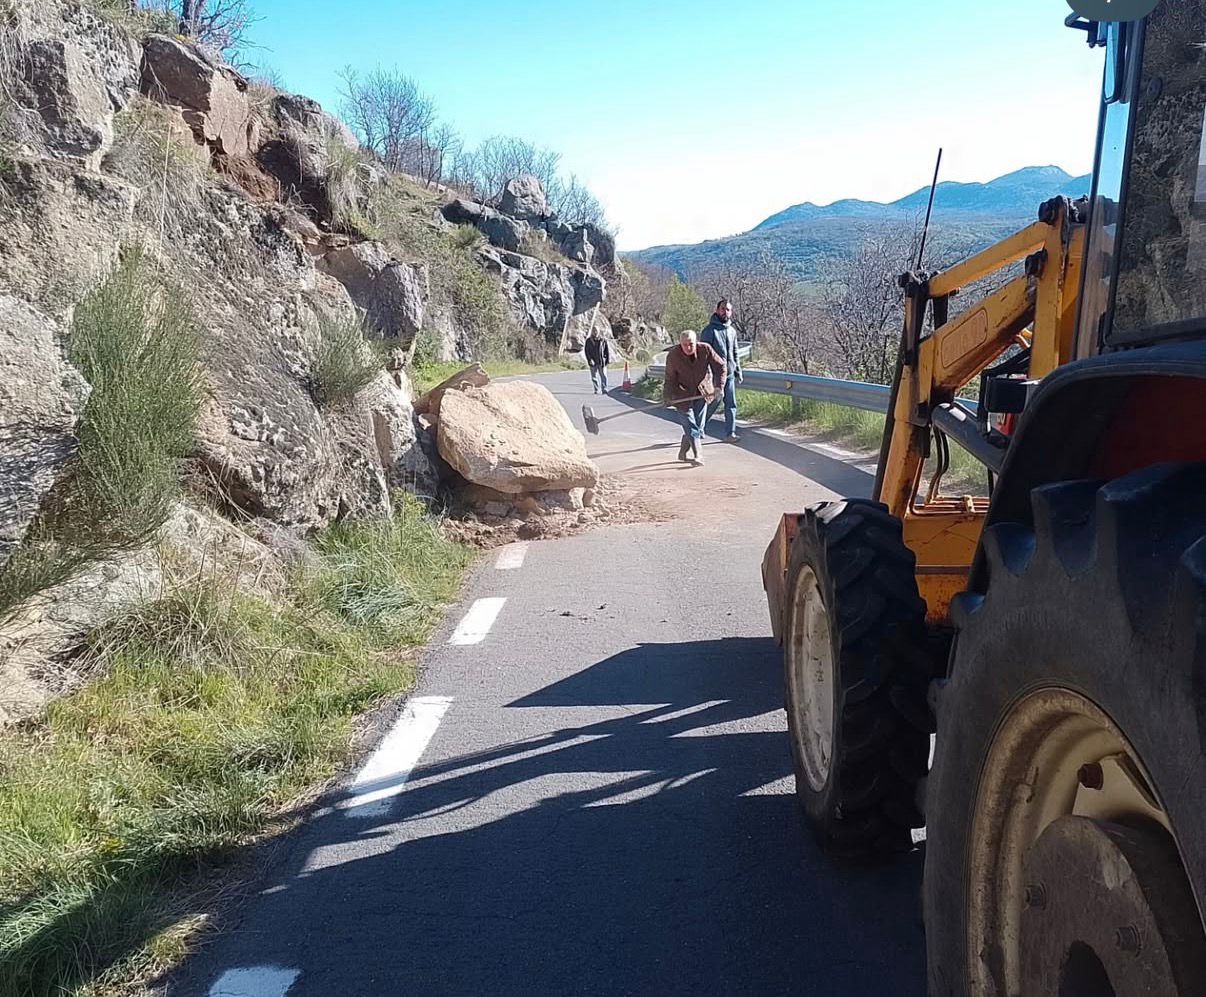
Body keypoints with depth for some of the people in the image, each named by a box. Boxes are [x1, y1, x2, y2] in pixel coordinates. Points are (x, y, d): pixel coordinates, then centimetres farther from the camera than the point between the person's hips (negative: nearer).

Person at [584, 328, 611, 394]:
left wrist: (608, 359, 0)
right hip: (593, 362, 1)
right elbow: (587, 351, -3)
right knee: (594, 377, 5)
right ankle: (596, 390, 14)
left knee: (603, 376, -7)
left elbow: (608, 350, 6)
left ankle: (605, 390, -7)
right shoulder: (588, 341, 1)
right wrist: (589, 360, -14)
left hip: (602, 361, -1)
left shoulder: (603, 340, 0)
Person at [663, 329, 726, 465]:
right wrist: (667, 397, -14)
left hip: (702, 392, 3)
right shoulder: (673, 355, -18)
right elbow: (670, 378, -8)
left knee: (698, 425, 6)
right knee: (690, 425, -12)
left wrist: (719, 386, -15)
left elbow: (720, 366, -6)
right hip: (682, 395, -3)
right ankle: (697, 455, -15)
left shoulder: (705, 349, -15)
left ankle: (683, 453, 22)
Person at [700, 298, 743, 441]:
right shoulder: (709, 330, -7)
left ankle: (730, 433, 8)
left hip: (730, 374, 6)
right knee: (713, 403, -1)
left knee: (731, 405, 3)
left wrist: (738, 371, 16)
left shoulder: (732, 330, 13)